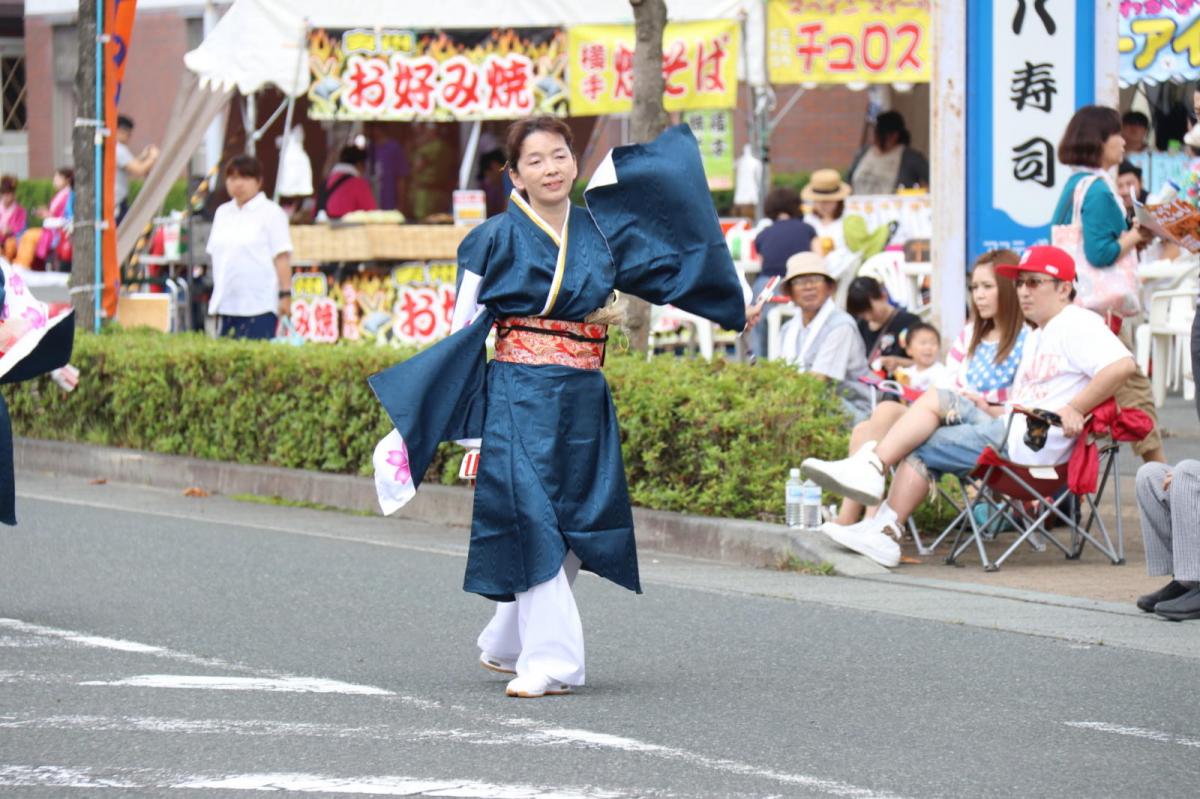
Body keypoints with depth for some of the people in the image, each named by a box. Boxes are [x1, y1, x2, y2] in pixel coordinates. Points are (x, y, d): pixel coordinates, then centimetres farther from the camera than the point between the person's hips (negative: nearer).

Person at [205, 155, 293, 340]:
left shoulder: (271, 212, -1)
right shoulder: (222, 213, 17)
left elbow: (281, 257, -6)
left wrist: (285, 294, -11)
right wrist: (217, 294, 17)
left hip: (259, 304, -6)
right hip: (226, 302, 6)